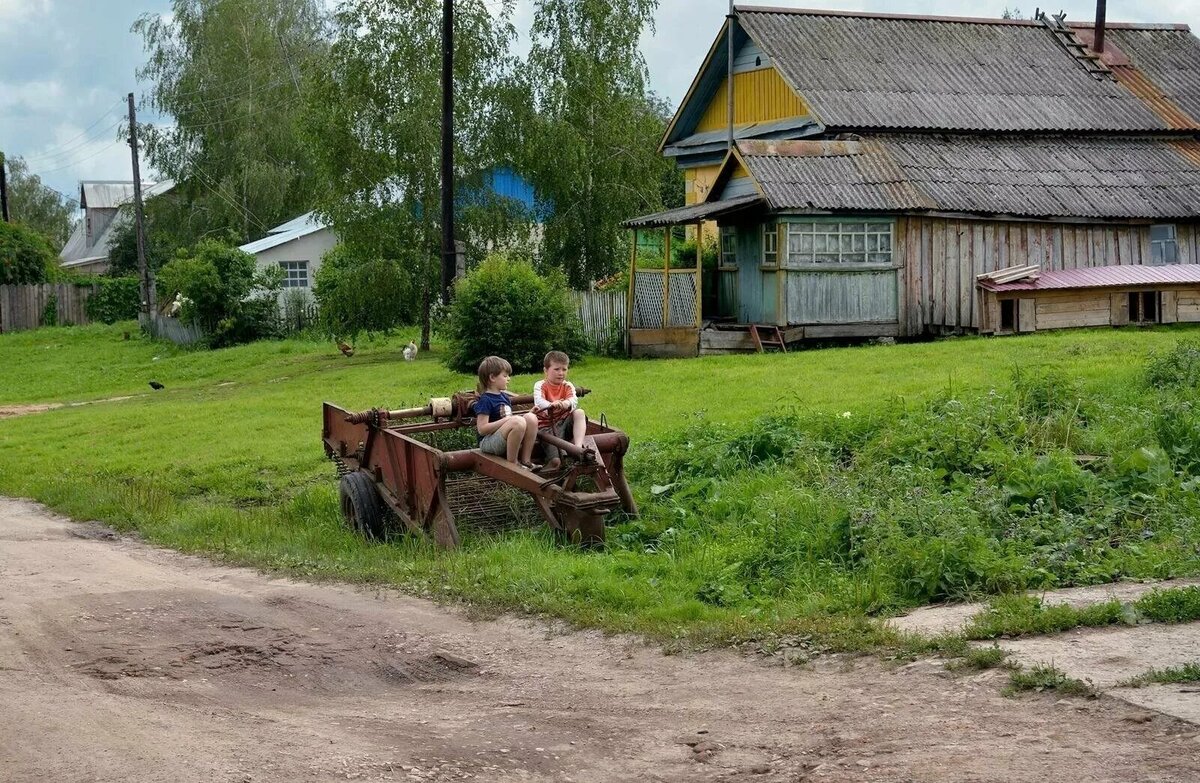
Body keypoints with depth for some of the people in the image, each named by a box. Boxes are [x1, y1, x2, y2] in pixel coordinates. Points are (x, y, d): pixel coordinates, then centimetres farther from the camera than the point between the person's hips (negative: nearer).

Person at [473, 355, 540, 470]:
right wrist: (505, 420, -20)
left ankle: (526, 460, -11)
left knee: (531, 418, -11)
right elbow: (482, 429, -18)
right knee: (518, 421, -31)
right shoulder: (485, 400, -11)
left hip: (504, 441, 8)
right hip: (488, 442, -8)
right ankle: (512, 463, -21)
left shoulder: (504, 396, 15)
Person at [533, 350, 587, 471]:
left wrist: (566, 404, -41)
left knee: (579, 413, -26)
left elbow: (574, 400, -14)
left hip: (564, 422, 3)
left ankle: (579, 447, -35)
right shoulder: (540, 385, 0)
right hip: (546, 424, -3)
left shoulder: (568, 386, 8)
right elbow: (539, 401, -22)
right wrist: (551, 405, -46)